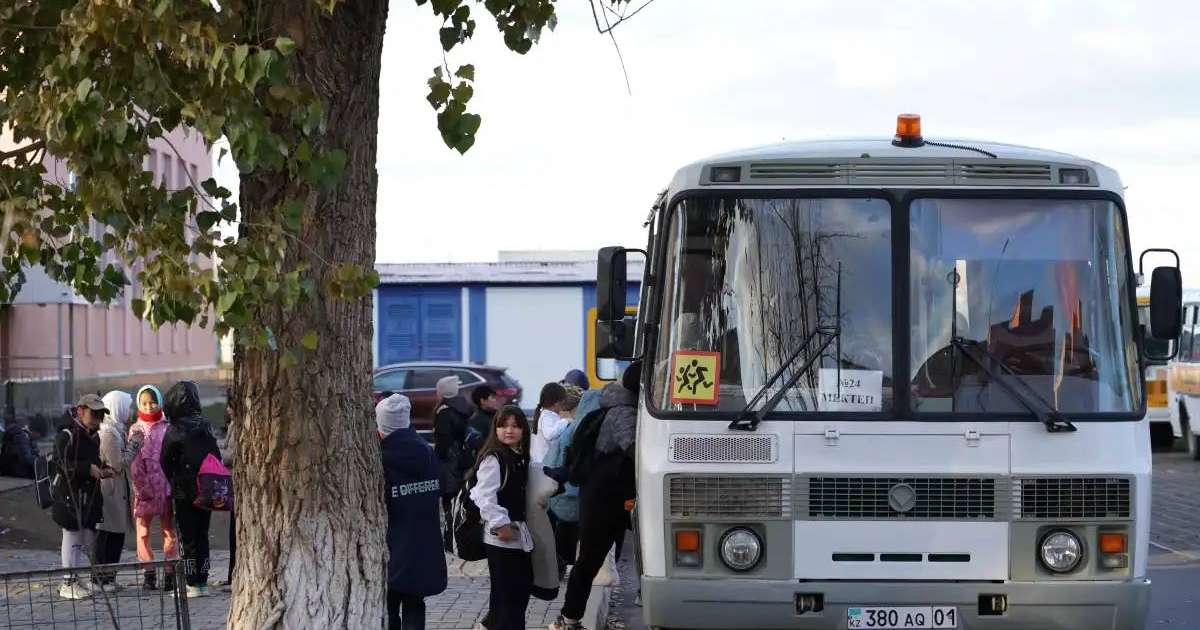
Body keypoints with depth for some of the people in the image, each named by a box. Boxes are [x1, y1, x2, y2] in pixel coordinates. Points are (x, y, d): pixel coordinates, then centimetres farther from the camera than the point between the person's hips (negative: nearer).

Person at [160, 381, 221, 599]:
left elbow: (165, 464, -5)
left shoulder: (175, 430, -12)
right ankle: (202, 582, 12)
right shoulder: (206, 427, 4)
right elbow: (217, 456, 8)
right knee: (202, 536, 11)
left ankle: (192, 584, -3)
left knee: (187, 539, -1)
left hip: (184, 492, -5)